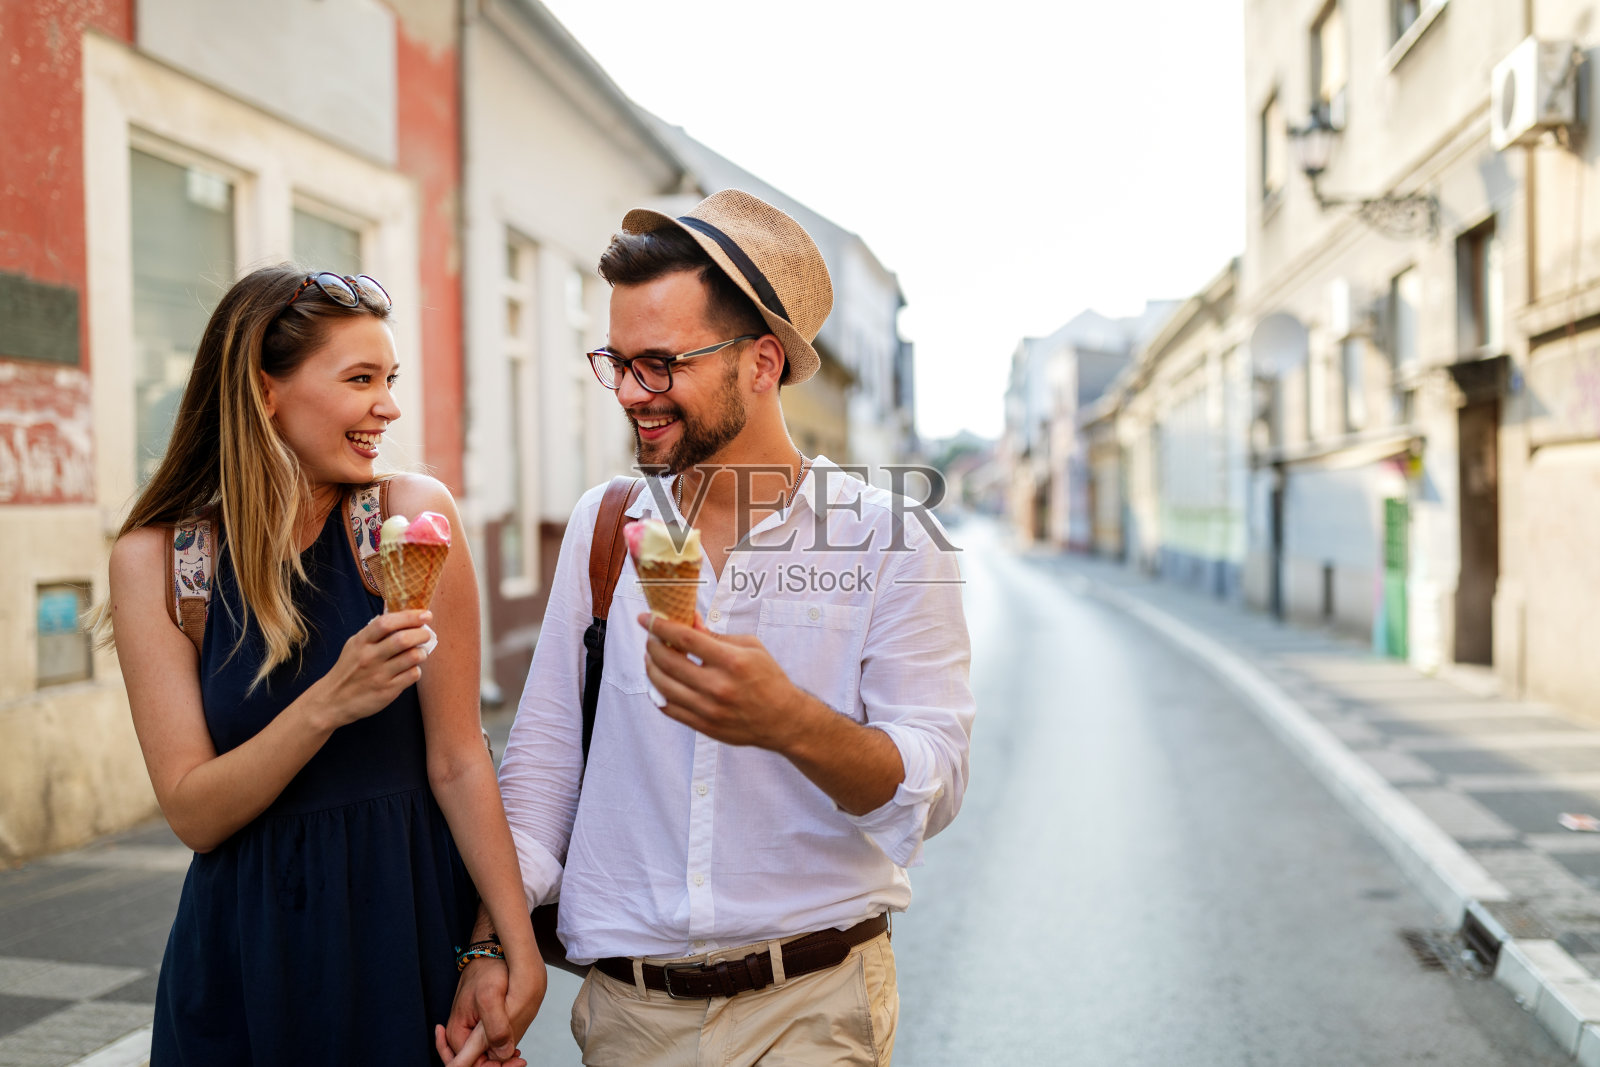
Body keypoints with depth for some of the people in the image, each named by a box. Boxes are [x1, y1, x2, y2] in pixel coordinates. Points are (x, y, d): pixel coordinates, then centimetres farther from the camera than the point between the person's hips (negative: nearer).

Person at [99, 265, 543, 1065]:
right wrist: (329, 704, -25)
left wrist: (519, 945, -11)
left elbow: (456, 760, -9)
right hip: (249, 934, 1)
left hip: (410, 913, 0)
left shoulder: (411, 518, -10)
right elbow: (192, 813, -10)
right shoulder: (154, 559, -6)